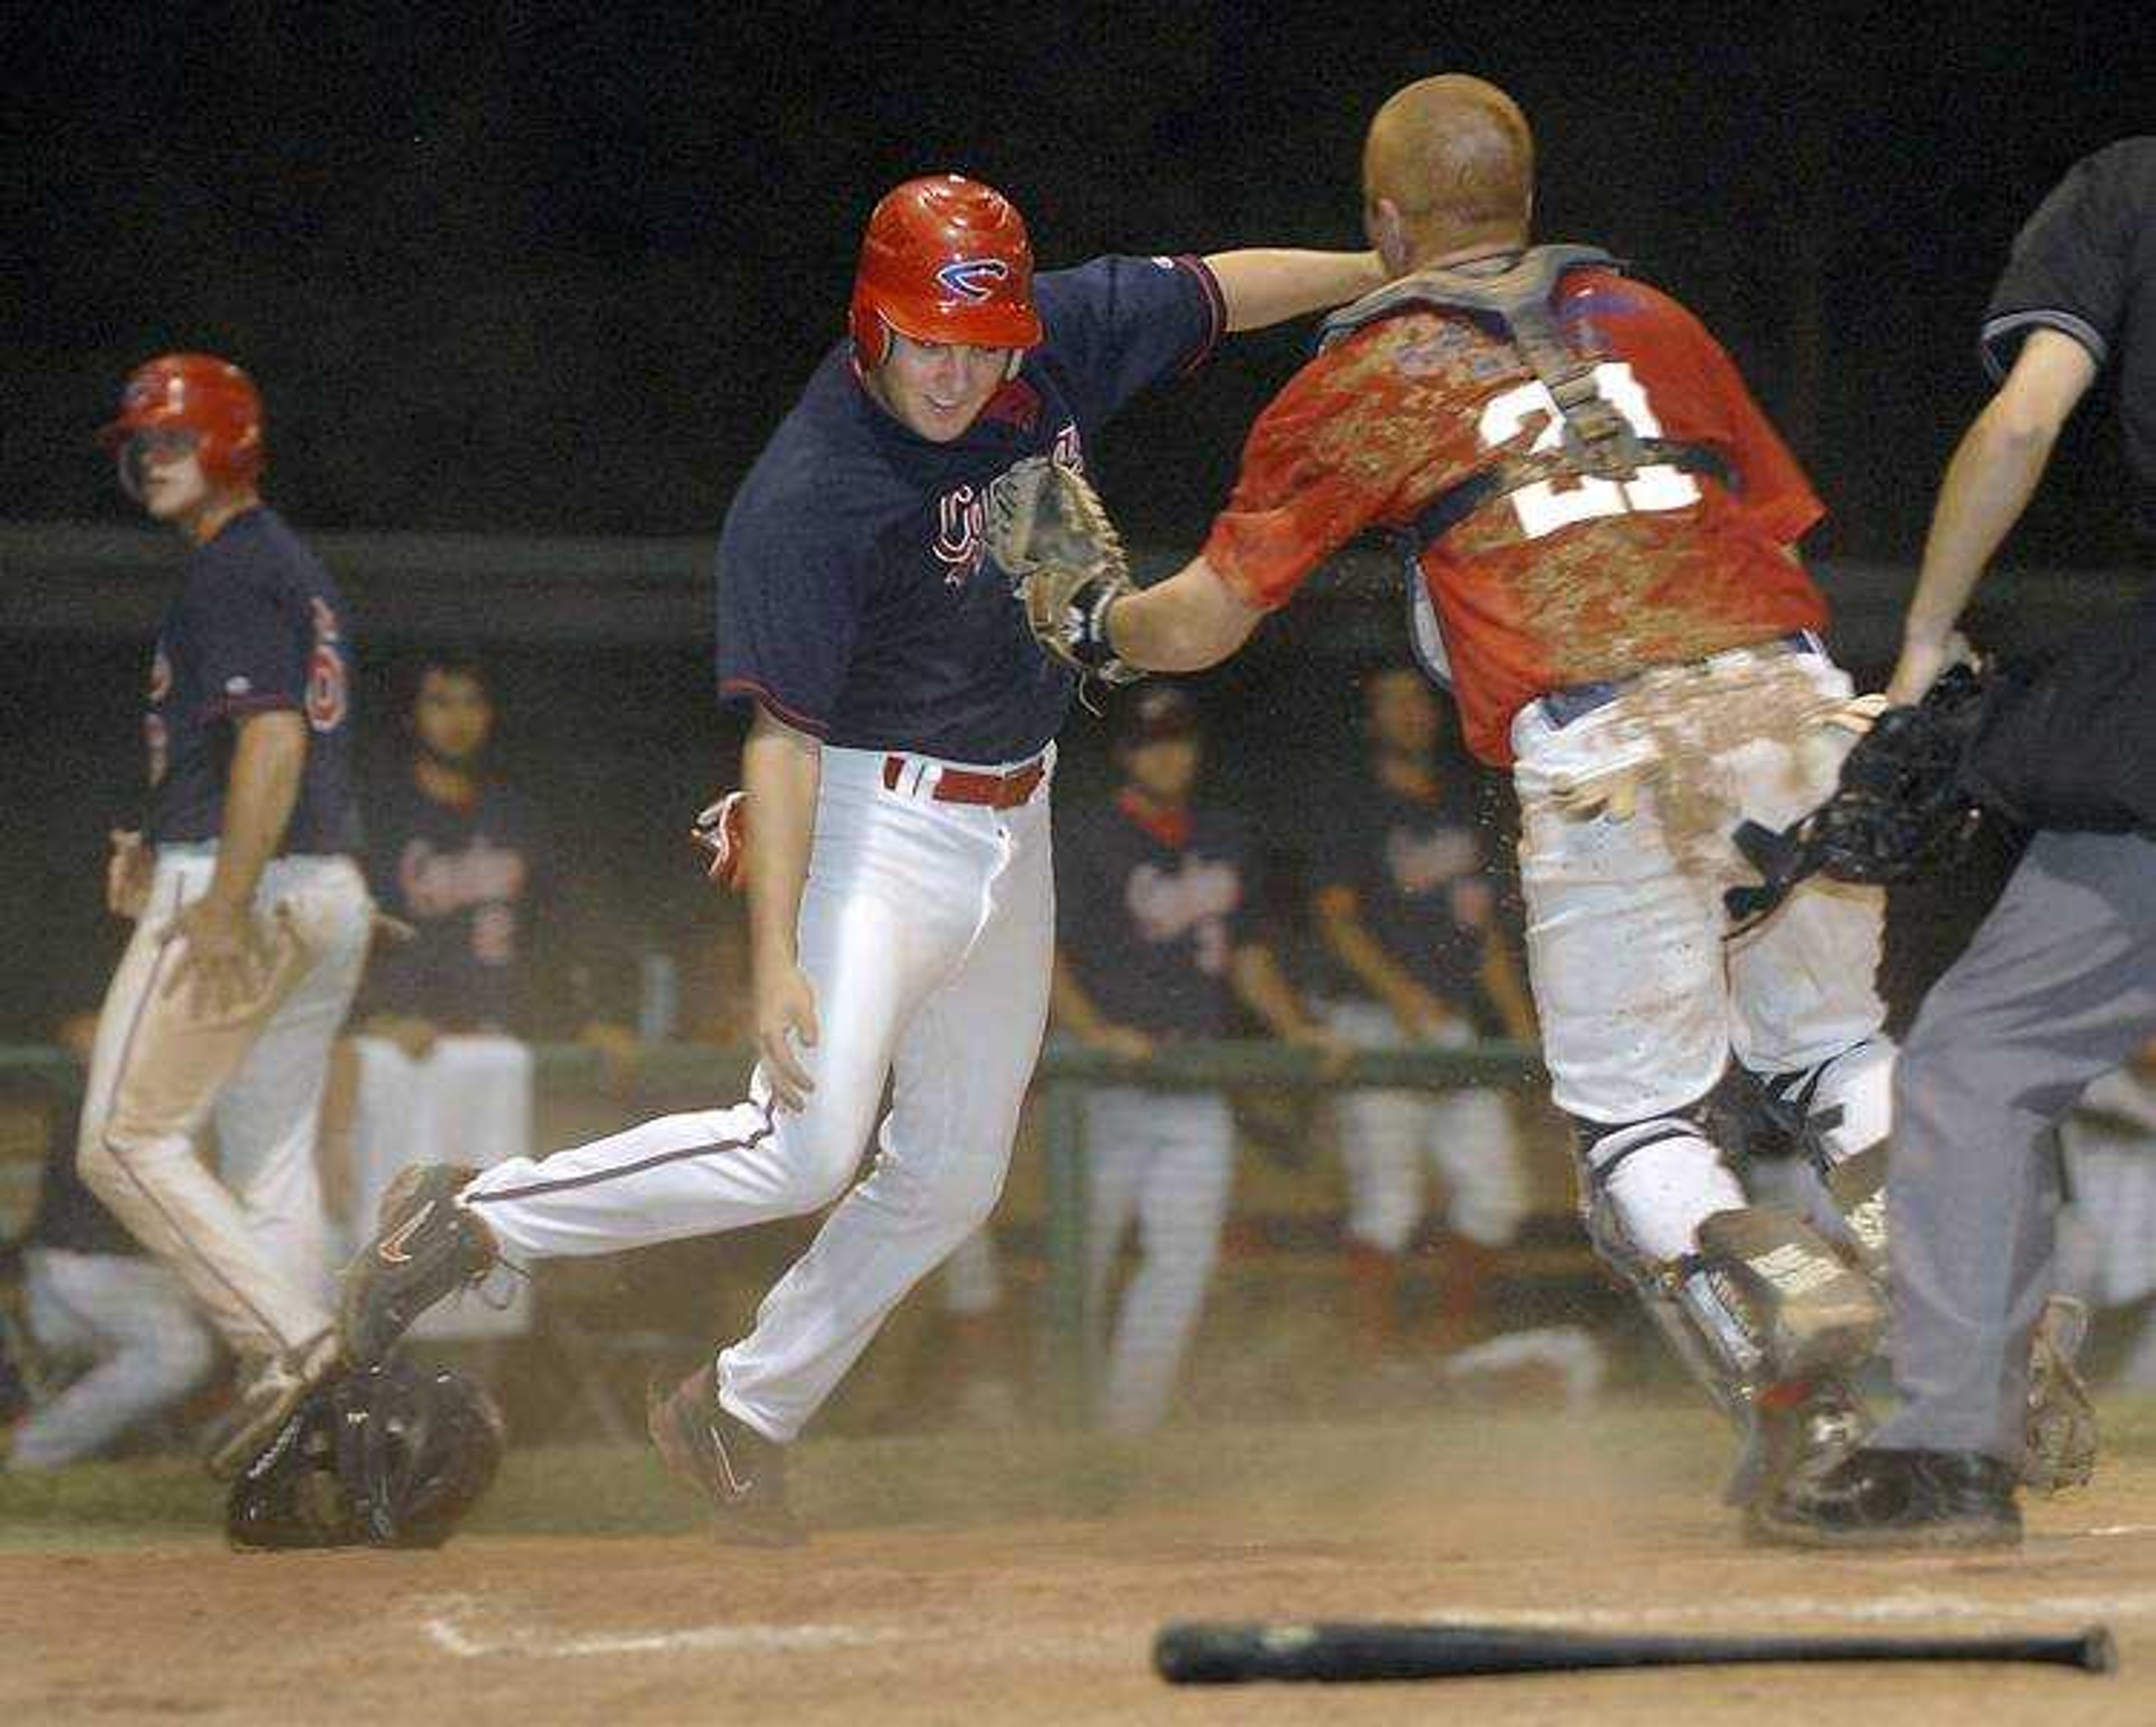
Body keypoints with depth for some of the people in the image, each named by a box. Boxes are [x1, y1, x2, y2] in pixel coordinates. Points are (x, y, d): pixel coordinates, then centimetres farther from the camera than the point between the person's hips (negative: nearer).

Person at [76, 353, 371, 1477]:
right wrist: (164, 848, 20)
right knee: (273, 1164, 10)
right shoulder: (295, 570, 21)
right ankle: (303, 1417, 6)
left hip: (244, 891, -10)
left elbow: (274, 738, -22)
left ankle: (286, 1341, -16)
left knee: (128, 1140, -7)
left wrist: (225, 900, -27)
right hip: (330, 894, 10)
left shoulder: (230, 570, -11)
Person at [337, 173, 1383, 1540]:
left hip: (1012, 832, 8)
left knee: (953, 1178, 11)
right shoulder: (811, 499, -23)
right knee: (803, 1152, -21)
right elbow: (784, 734, -24)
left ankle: (746, 1417, 25)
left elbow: (1213, 292, 12)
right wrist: (777, 954, -29)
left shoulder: (1060, 342, -4)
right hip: (877, 825, -8)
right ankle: (472, 1220, -8)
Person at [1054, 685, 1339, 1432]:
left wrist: (1297, 1028, 10)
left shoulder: (1224, 839, 17)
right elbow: (1040, 951, -8)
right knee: (1078, 1259, -4)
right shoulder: (1085, 835, -2)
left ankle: (1129, 1428, -1)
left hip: (1198, 1087, 5)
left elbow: (1247, 952, 25)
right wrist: (1097, 1034, -22)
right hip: (1105, 1084, -5)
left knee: (1185, 1258, -3)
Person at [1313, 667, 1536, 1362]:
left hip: (1456, 1030, 7)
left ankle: (1454, 1343, 13)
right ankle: (1379, 1358, -8)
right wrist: (1400, 991, -23)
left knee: (1496, 1194, 2)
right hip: (1380, 1029, -6)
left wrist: (1522, 1026, 14)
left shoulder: (1459, 808, 19)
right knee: (1386, 1203, -9)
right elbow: (1335, 915, -9)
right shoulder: (1358, 812, 0)